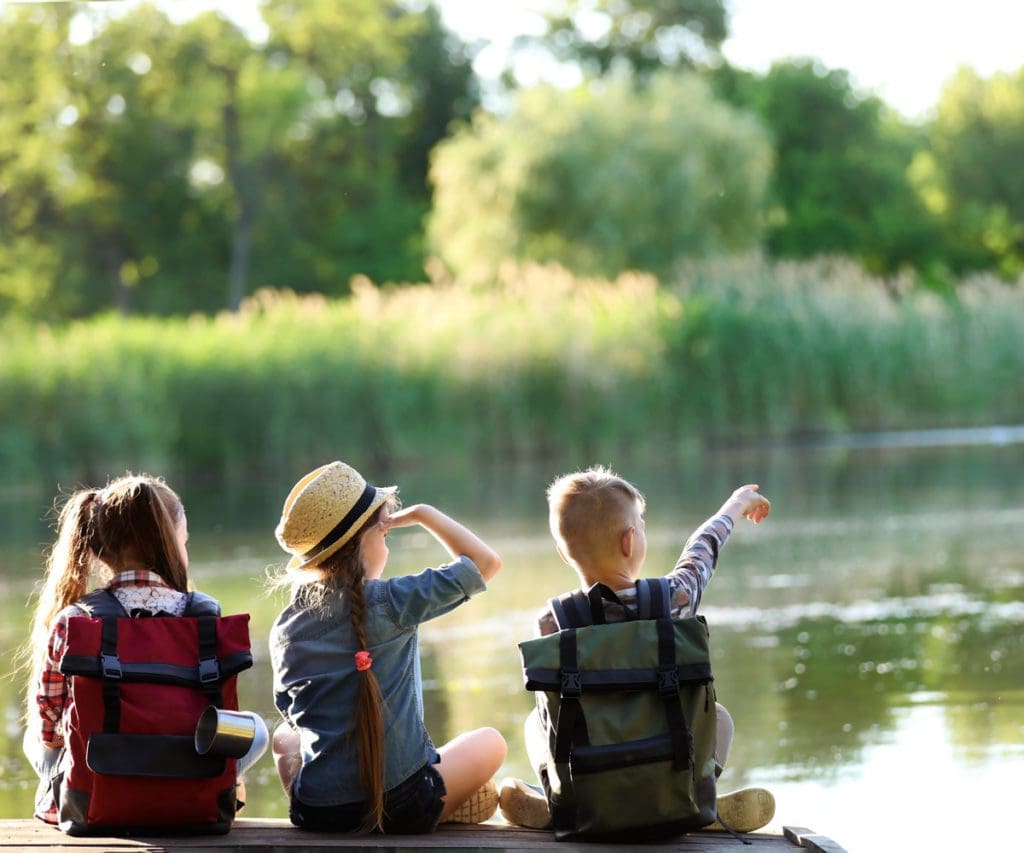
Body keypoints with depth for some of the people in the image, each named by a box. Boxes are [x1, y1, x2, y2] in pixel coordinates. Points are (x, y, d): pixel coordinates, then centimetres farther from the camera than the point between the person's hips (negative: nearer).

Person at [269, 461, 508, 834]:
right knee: (490, 743, 24)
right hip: (403, 808, -4)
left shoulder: (284, 629, 2)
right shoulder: (390, 601, -12)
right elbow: (486, 562, -4)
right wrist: (421, 513, 4)